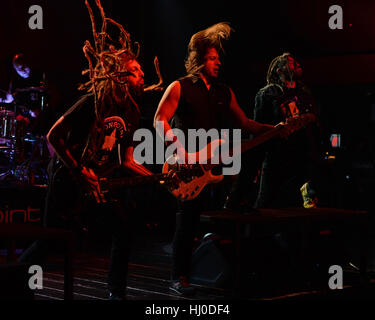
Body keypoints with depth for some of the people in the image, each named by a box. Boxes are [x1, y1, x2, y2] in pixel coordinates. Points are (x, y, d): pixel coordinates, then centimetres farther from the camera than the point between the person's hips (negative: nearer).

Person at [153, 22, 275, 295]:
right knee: (189, 218, -11)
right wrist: (180, 146, -19)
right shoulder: (180, 88, 0)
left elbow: (244, 123, 18)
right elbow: (159, 120, -6)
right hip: (189, 165, -5)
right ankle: (180, 278, -4)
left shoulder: (225, 93, 17)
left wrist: (274, 129, 5)